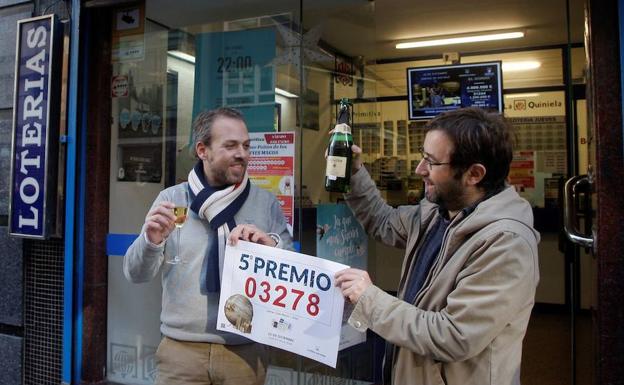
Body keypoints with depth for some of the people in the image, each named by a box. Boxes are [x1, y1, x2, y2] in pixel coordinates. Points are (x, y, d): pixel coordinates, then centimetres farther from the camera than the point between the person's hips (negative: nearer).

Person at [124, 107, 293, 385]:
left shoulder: (267, 203, -1)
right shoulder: (171, 198, -1)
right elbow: (136, 274, -2)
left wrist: (270, 244, -21)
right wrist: (151, 241, -23)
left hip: (246, 351, 1)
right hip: (180, 348, 0)